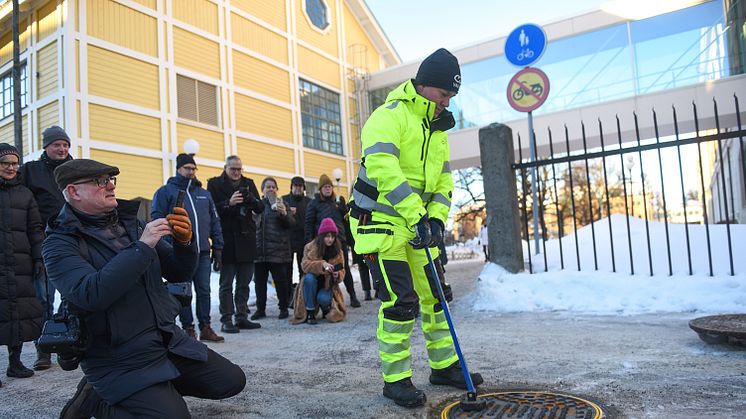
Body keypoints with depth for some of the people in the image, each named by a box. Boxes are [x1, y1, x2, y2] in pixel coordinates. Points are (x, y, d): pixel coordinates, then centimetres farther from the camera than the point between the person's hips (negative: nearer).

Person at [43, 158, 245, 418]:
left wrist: (184, 241, -13)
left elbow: (178, 272, 7)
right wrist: (142, 247, -26)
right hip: (119, 361, -6)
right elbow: (91, 294, -28)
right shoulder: (60, 243, -9)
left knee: (233, 381, 5)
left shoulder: (131, 224, 7)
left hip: (170, 340, 6)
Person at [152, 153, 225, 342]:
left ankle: (205, 327, 13)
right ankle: (188, 328, 13)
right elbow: (158, 219, -4)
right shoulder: (166, 191, 3)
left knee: (204, 290, 6)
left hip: (203, 251, 4)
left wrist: (218, 246, 10)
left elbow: (214, 221, 17)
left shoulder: (204, 194, 17)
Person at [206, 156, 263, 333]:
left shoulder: (248, 183, 13)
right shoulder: (214, 184, 0)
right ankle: (226, 320, 8)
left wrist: (251, 199, -11)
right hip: (227, 242, -4)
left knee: (244, 284, 10)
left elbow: (260, 209, 9)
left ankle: (242, 317, 19)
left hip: (246, 241, 5)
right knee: (226, 284, 2)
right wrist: (229, 203, -22)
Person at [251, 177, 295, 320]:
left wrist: (284, 213, -21)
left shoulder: (281, 204, 5)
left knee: (280, 280, 1)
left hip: (278, 249, -2)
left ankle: (283, 308, 13)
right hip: (259, 249, 3)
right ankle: (260, 309, 18)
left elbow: (291, 224, -4)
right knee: (259, 281, 7)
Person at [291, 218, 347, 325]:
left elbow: (342, 272, -1)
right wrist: (322, 264, -38)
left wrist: (337, 275, -26)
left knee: (323, 298, -33)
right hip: (312, 284, 0)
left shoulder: (338, 251, -1)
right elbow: (305, 265, -22)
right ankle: (310, 313, -21)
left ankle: (327, 309, 7)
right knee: (309, 277, -35)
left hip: (328, 285, 0)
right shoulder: (310, 247, -8)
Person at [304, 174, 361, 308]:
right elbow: (309, 224, -1)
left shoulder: (337, 201, 15)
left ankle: (352, 296, 12)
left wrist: (342, 205, -5)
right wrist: (309, 242, -9)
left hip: (340, 240, 3)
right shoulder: (314, 204, 4)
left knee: (345, 268, 5)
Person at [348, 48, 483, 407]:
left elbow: (443, 181, 14)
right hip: (380, 222, -8)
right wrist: (416, 215, -32)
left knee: (434, 294, 12)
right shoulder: (390, 116, -12)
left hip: (419, 224, 8)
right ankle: (395, 379, 6)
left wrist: (436, 218, -4)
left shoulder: (438, 129, 15)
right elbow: (383, 168, -27)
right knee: (400, 299, -10)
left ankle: (444, 365, 28)